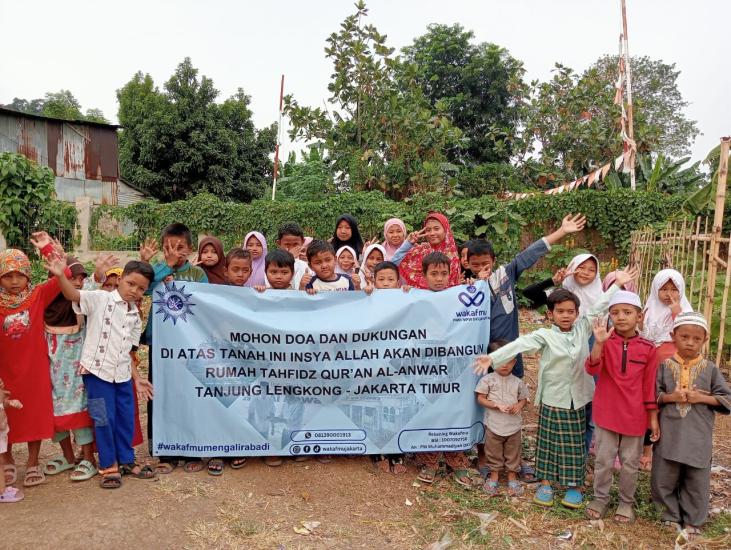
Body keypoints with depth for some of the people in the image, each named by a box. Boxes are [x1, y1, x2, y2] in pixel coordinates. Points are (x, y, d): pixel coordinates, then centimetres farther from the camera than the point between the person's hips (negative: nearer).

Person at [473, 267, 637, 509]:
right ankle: (546, 483, 21)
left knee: (575, 444, 12)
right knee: (549, 442, 8)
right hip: (552, 400, -3)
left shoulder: (582, 328, 2)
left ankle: (575, 485, 26)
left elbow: (597, 309, 6)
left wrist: (616, 284, 5)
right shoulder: (544, 335, -9)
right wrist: (493, 358, -31)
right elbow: (520, 344, -21)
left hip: (577, 400, 3)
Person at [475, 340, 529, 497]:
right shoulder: (487, 380, -6)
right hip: (494, 425, -2)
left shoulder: (518, 382, 2)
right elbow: (480, 399, -7)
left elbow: (524, 399, 10)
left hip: (514, 425, 2)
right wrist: (497, 405, -19)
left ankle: (512, 475, 29)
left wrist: (519, 405, -13)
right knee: (494, 452, 11)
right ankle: (494, 475, 29)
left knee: (513, 452, 13)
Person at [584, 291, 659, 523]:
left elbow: (649, 385, 1)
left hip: (635, 416, 1)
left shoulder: (647, 348, -5)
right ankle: (600, 498, 29)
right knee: (603, 460, 11)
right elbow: (592, 369, -23)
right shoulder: (606, 341, -8)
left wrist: (653, 418, 3)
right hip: (606, 413, -1)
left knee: (630, 463, 15)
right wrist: (599, 343, -38)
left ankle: (626, 502, 33)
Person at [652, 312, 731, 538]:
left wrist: (702, 398, -12)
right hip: (669, 432, 0)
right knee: (664, 477, 7)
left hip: (698, 435, 0)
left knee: (697, 480, 9)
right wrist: (670, 397, -16)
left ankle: (692, 521, 26)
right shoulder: (665, 365, -1)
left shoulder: (710, 369, 0)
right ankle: (671, 515, 27)